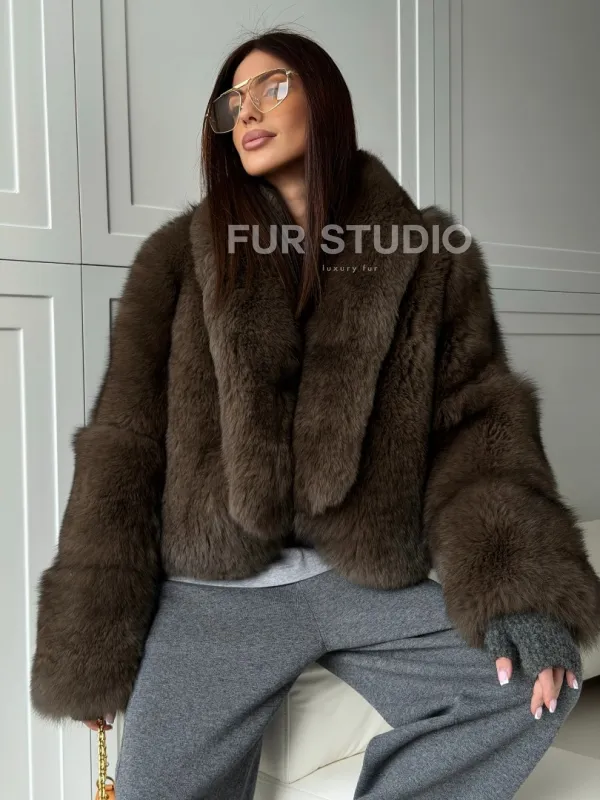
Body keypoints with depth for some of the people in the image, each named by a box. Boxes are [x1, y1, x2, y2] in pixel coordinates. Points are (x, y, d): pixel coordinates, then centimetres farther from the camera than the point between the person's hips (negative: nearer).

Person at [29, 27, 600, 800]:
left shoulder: (428, 255, 5)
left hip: (372, 580, 1)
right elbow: (124, 442, 1)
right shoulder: (180, 256, 4)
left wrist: (516, 589, -16)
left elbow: (474, 421, 0)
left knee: (529, 690, -15)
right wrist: (92, 647, -3)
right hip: (214, 588, 0)